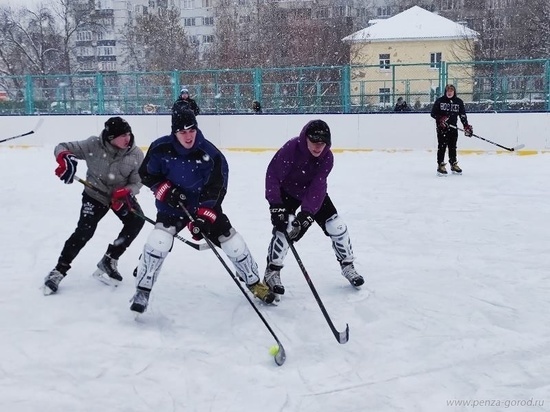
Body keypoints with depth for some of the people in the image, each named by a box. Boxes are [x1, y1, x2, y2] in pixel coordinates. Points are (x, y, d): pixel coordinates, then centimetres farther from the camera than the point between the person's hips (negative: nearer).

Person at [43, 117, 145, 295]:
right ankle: (59, 271, -2)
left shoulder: (136, 154, -17)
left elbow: (137, 182, -10)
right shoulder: (93, 145, -23)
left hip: (121, 194, 3)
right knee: (85, 230, -16)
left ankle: (108, 260, -1)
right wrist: (64, 158, -38)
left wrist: (125, 192, -31)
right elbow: (62, 147, -14)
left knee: (136, 221, -17)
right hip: (95, 193, -3)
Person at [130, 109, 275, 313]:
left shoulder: (212, 155, -20)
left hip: (205, 206, 1)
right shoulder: (161, 148, -17)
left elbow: (216, 189, -19)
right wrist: (165, 189, -19)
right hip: (172, 206, 0)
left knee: (233, 242, -1)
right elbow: (146, 174, -3)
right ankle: (142, 291, -9)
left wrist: (203, 217, -28)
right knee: (158, 241, -23)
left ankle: (254, 282, 22)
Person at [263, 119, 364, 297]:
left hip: (313, 191, 4)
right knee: (284, 226, -23)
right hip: (287, 191, -3)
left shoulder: (327, 157, -22)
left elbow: (318, 186, -28)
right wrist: (275, 205, -38)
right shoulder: (291, 148, -32)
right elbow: (272, 174, -31)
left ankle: (347, 265, 18)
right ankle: (272, 272, -9)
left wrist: (307, 212, -38)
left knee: (336, 225, -2)